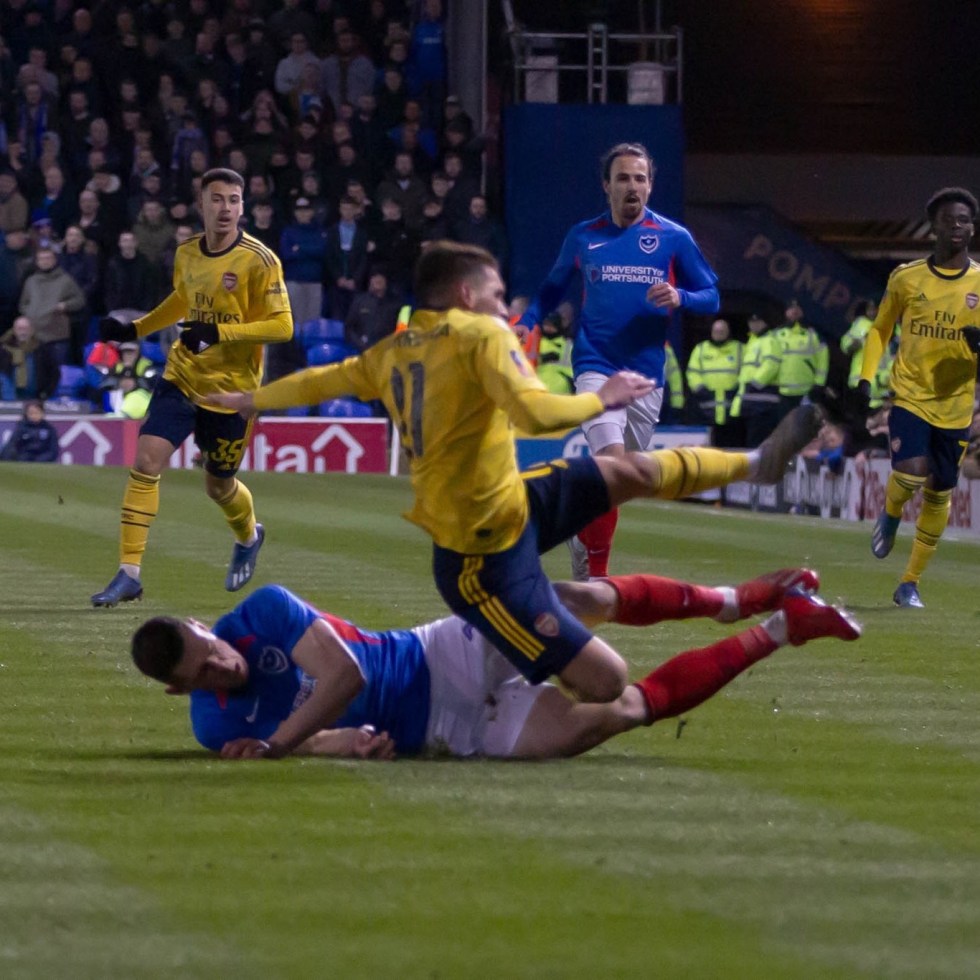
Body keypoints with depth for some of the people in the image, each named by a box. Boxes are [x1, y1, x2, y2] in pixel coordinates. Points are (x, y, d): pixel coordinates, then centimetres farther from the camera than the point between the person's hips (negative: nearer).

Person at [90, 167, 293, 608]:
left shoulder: (259, 260, -14)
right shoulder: (186, 254, 3)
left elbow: (282, 325, -17)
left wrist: (218, 332, -26)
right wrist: (132, 329, 16)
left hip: (232, 389, -4)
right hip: (182, 376, 4)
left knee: (219, 486, 10)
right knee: (145, 462, -14)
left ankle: (248, 537, 47)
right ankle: (128, 573, -10)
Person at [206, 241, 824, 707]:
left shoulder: (393, 352, 8)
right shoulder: (480, 335, -16)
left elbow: (321, 380, 23)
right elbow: (536, 412, -30)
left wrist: (249, 401, 40)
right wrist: (603, 398, -12)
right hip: (485, 558, -10)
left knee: (632, 472, 21)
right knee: (606, 681, -13)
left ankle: (758, 464, 39)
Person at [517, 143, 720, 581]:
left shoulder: (674, 238, 1)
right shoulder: (583, 237, 5)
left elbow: (711, 297, 5)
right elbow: (553, 289, 19)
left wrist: (679, 298, -17)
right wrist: (526, 323, 1)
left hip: (647, 374, 2)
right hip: (596, 366, -2)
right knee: (612, 460, -22)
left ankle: (585, 535, 42)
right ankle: (597, 574, -16)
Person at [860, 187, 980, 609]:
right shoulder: (906, 278, 0)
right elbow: (880, 329, 12)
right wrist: (866, 376, -1)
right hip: (910, 396, -2)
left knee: (939, 494, 5)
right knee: (912, 471, -24)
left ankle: (910, 583, 19)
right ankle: (890, 513, 12)